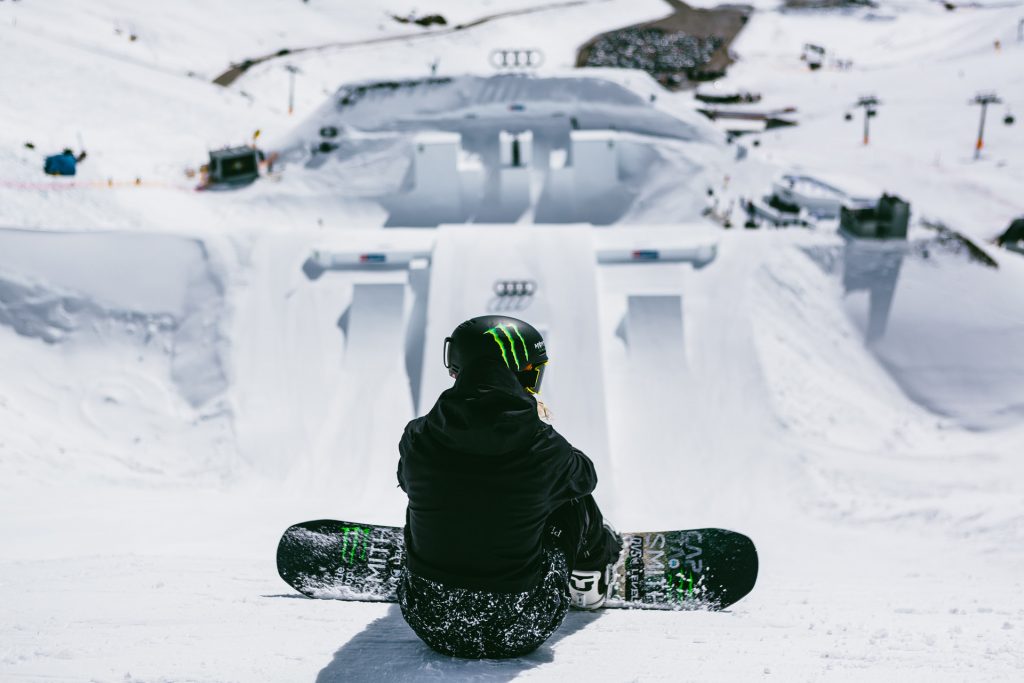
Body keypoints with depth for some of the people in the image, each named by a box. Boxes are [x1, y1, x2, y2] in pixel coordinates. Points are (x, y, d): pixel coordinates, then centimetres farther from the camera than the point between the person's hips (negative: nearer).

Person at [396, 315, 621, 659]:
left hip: (430, 624, 2)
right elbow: (585, 476, 7)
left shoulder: (417, 438, -12)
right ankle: (589, 580, 50)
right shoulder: (543, 448, -17)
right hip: (516, 632, -2)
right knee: (574, 500, 19)